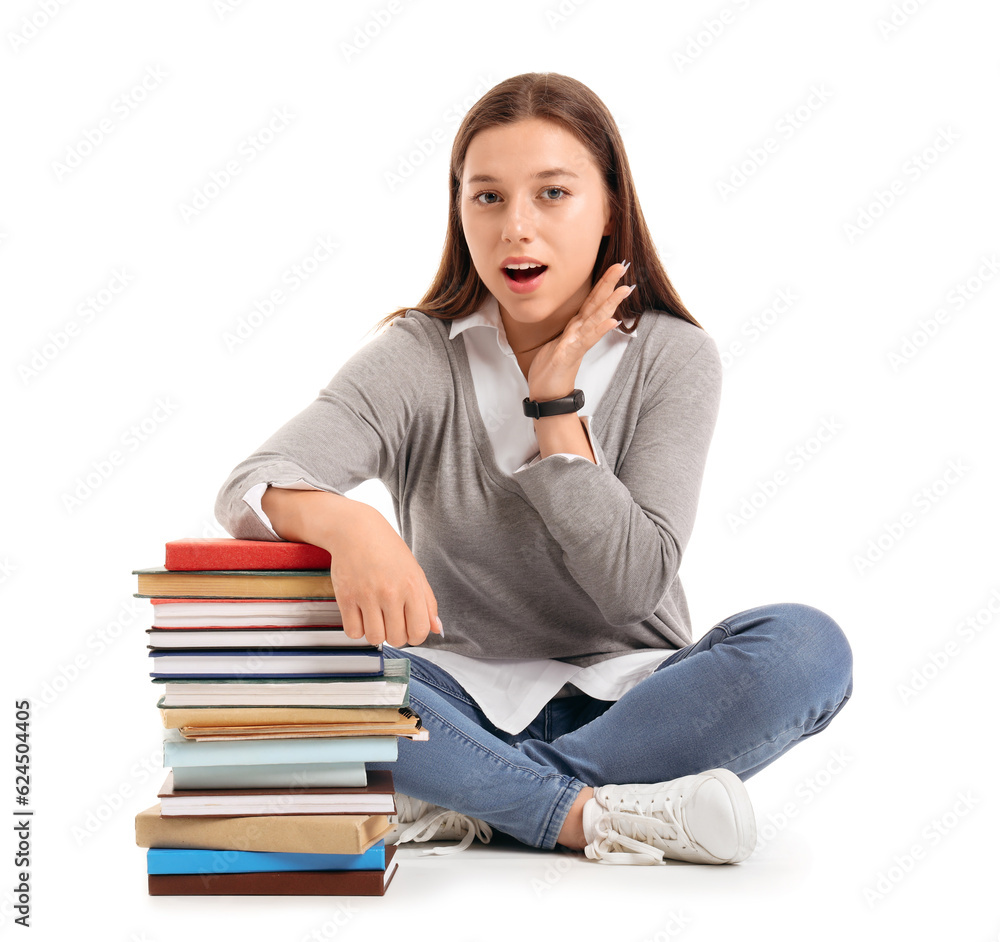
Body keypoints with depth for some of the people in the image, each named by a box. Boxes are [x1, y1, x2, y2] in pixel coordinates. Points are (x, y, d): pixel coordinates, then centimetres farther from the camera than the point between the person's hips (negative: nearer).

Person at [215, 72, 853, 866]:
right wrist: (347, 522, -44)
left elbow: (634, 583, -12)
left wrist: (555, 398, -15)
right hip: (467, 703, 0)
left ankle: (471, 805, -24)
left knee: (807, 646, -28)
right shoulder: (417, 357, -4)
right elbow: (251, 487, -21)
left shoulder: (674, 359, -4)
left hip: (626, 699, 1)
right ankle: (591, 815, -28)